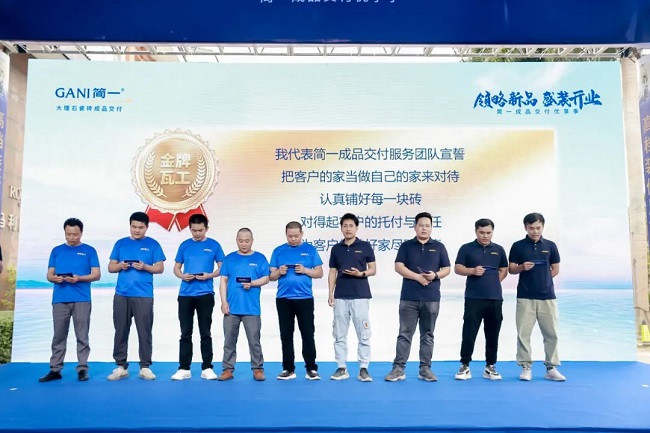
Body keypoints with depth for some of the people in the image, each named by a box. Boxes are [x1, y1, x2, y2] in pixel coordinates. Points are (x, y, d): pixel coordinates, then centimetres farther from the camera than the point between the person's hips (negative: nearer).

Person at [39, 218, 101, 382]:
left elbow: (97, 275, 0)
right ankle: (55, 369, 13)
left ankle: (82, 369, 7)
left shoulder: (89, 251, 5)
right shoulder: (57, 251, 13)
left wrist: (79, 278, -16)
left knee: (82, 336, 1)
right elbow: (49, 275, 12)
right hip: (60, 300, 2)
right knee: (58, 336, 6)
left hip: (82, 300, -2)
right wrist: (55, 278, -12)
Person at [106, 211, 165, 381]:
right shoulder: (120, 243, 11)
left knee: (144, 332, 0)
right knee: (120, 331, 7)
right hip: (121, 295, 3)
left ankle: (145, 367, 9)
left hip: (144, 295, -2)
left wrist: (145, 267, -16)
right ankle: (121, 367, 17)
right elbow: (110, 267, 11)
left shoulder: (153, 244, 4)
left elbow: (160, 268, 2)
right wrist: (120, 266, -10)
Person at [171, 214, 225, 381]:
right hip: (185, 294, 2)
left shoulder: (214, 245, 2)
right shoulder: (184, 245, 8)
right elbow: (176, 268, 11)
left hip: (205, 294, -2)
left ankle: (207, 368, 11)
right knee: (185, 333, 6)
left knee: (205, 333, 4)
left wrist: (209, 275, -15)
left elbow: (221, 268, 4)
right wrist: (182, 276, -11)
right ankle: (184, 368, 13)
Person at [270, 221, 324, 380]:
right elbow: (271, 276, 8)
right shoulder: (278, 251, 8)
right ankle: (288, 369, 17)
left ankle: (311, 369, 10)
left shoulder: (310, 250, 3)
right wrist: (279, 272, -13)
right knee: (286, 335, 7)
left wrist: (305, 270, -14)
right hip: (283, 299, 2)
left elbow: (319, 273, 3)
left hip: (305, 299, -2)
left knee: (308, 334, 0)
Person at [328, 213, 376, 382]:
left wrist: (361, 273, -16)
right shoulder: (336, 249, 9)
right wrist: (330, 293, 1)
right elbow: (332, 273, 10)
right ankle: (341, 368, 15)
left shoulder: (365, 246, 2)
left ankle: (363, 369, 9)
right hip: (340, 296, 3)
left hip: (360, 296, -2)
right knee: (339, 335, 6)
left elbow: (373, 269, 4)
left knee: (363, 334, 0)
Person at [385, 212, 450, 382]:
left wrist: (435, 275, -13)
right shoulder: (406, 246, 5)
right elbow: (398, 267, -4)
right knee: (405, 334, 1)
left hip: (431, 298, 2)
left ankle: (425, 369, 15)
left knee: (427, 335, 8)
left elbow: (447, 269, 8)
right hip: (409, 297, -1)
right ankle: (398, 368, 5)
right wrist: (418, 277, -15)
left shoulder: (439, 247, 10)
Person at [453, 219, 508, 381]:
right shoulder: (466, 248, 2)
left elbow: (504, 271, 16)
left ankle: (490, 366, 19)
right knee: (469, 333, -2)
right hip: (473, 298, -3)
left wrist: (493, 282, 3)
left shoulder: (499, 250, 11)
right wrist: (472, 271, -18)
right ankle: (465, 366, 7)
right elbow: (457, 268, -1)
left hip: (495, 298, 3)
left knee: (492, 334, 8)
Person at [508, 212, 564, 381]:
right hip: (525, 297, -1)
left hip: (547, 296, 2)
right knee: (523, 333, 0)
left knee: (551, 333, 4)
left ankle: (551, 368, 15)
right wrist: (522, 267, -16)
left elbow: (555, 270, 11)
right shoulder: (518, 246, 1)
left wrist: (542, 279, 3)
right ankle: (526, 367, 10)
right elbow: (511, 269, 2)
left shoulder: (550, 246, 6)